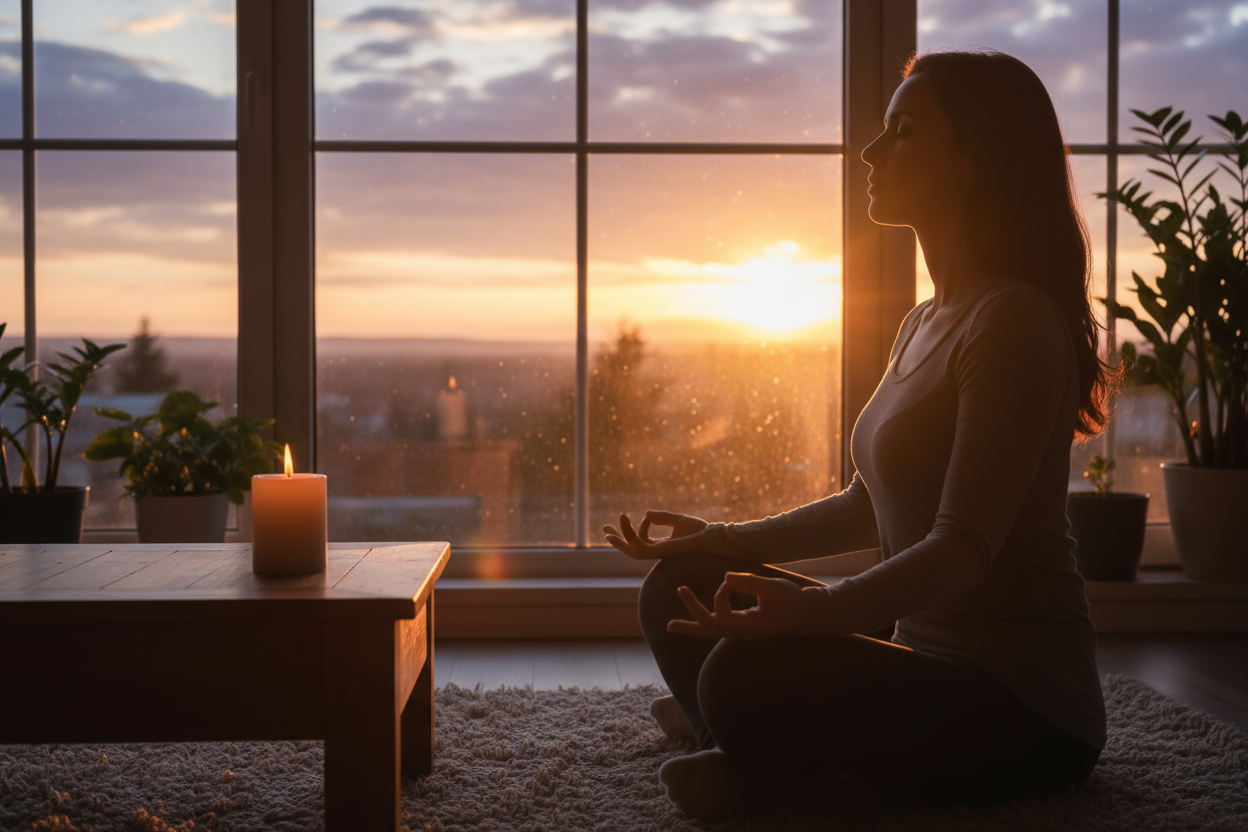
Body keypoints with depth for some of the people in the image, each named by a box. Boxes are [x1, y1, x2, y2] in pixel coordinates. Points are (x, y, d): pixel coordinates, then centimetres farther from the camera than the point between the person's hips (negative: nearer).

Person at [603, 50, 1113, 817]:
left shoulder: (1014, 321, -18)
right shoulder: (924, 324, 13)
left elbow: (964, 548, -25)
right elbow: (872, 510, 19)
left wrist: (818, 610, -40)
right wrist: (723, 542, 15)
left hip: (1023, 707, -9)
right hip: (925, 654, 9)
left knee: (747, 673, -31)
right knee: (677, 588, 7)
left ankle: (770, 757, -1)